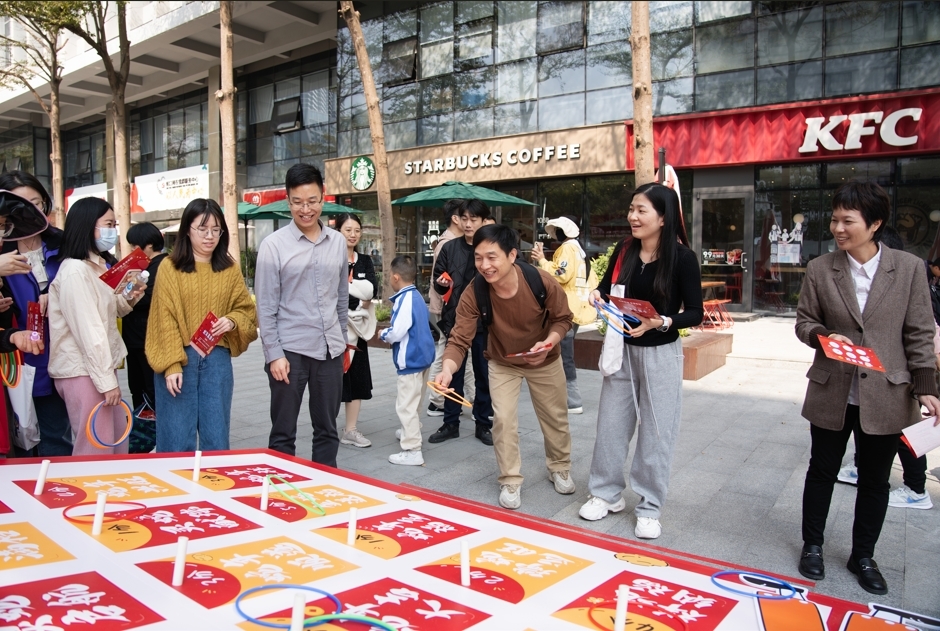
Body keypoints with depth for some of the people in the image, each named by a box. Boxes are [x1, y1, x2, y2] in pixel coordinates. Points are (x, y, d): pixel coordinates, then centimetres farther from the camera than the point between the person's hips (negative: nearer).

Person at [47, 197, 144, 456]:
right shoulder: (74, 270, -17)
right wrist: (106, 380, -19)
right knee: (95, 451, -2)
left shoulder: (100, 265, 13)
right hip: (83, 371, -9)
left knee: (118, 443, 15)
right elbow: (88, 330, -20)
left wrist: (129, 298, 1)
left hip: (101, 365, 9)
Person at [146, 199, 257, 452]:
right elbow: (165, 320, -6)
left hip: (217, 360, 3)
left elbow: (247, 310, 12)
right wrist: (172, 365, -13)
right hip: (179, 358, -3)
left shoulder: (230, 269, 7)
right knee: (177, 440, 3)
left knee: (216, 438, 9)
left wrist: (232, 321, -11)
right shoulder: (170, 267, -3)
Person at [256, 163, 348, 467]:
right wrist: (274, 354, -10)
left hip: (330, 350, 4)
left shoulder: (338, 242, 6)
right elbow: (266, 306, -6)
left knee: (327, 429, 14)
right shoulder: (274, 245, -6)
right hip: (290, 350, -4)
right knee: (283, 433, 7)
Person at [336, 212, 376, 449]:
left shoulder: (365, 261, 11)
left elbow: (371, 289, -6)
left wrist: (345, 284, -13)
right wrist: (358, 301, -13)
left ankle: (351, 430, 19)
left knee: (357, 377, 9)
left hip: (357, 327, 6)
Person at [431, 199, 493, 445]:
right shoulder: (450, 248, 3)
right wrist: (442, 283, -10)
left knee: (484, 374, 10)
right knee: (453, 372, 10)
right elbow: (437, 280, 11)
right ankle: (450, 423, 23)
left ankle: (483, 424, 23)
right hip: (456, 318, 2)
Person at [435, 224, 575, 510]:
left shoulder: (541, 281, -32)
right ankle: (510, 481, 14)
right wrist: (448, 369, -50)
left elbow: (563, 318, -15)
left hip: (545, 360, 1)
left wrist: (549, 342, -34)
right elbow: (460, 339, -31)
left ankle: (560, 468, 42)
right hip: (502, 363, 0)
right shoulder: (473, 293, -31)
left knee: (555, 417, 16)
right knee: (503, 419, -9)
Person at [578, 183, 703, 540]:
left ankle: (649, 507, 22)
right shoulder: (623, 251, 0)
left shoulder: (682, 258, -13)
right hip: (622, 350, 4)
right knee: (610, 425, 11)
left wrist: (659, 322, -26)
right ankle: (607, 493, 29)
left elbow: (694, 314, -11)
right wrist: (598, 296, -9)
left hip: (661, 355, -4)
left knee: (655, 433, 6)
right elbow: (608, 289, 13)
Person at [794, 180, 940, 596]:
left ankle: (863, 556, 33)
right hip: (832, 392, 0)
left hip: (886, 395, 0)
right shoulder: (819, 269, -2)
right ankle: (812, 546, 32)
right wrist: (824, 336, -17)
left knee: (875, 480, 13)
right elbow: (804, 321, 4)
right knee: (822, 472, 14)